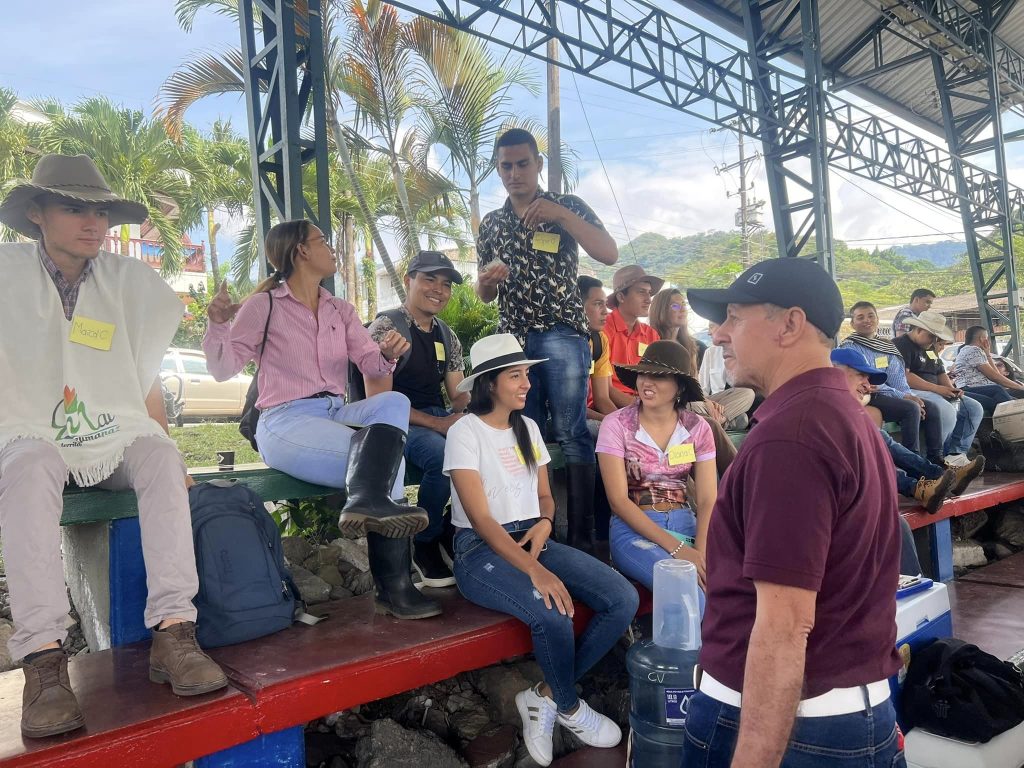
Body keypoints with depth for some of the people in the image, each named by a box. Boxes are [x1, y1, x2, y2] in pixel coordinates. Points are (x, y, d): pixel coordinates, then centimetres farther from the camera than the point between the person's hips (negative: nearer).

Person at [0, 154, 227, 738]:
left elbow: (147, 386, 10)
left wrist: (173, 460, 1)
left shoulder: (130, 283, 9)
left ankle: (174, 632, -35)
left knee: (162, 457, -29)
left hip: (117, 438, 2)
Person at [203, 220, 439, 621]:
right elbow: (223, 368, -2)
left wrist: (387, 353, -17)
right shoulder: (264, 306, 2)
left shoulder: (340, 310, 18)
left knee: (394, 402, -26)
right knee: (388, 459, -24)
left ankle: (369, 500, -37)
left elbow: (369, 363, 6)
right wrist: (218, 324, -21)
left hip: (336, 414, 6)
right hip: (286, 422, -5)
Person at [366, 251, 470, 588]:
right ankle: (425, 547, -12)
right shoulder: (387, 327, -6)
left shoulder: (447, 336, 16)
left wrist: (461, 416, -10)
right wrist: (436, 424, -22)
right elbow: (379, 400, -13)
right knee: (444, 455, -36)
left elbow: (459, 395, 16)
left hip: (441, 420, 6)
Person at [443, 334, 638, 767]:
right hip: (482, 551, -7)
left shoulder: (527, 427, 11)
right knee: (554, 615, -33)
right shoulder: (465, 432, -10)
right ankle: (568, 708, 1)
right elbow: (480, 518, -18)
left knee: (624, 600, -13)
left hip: (534, 540, 7)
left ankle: (545, 698, 0)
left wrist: (544, 523, -7)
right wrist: (534, 570, -28)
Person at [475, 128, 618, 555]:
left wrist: (563, 215, -16)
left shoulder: (567, 206, 7)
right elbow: (485, 295, 19)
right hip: (513, 337, 4)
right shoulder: (491, 224, 16)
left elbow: (609, 254, -7)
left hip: (561, 333, -3)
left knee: (571, 433, -8)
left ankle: (582, 539, -4)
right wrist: (487, 280, -5)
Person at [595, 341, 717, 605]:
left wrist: (701, 553, -22)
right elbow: (618, 500, -10)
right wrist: (676, 548, -19)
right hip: (635, 529, -3)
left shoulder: (697, 428, 4)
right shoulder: (616, 425, -5)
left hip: (687, 525, 4)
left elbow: (707, 500, -3)